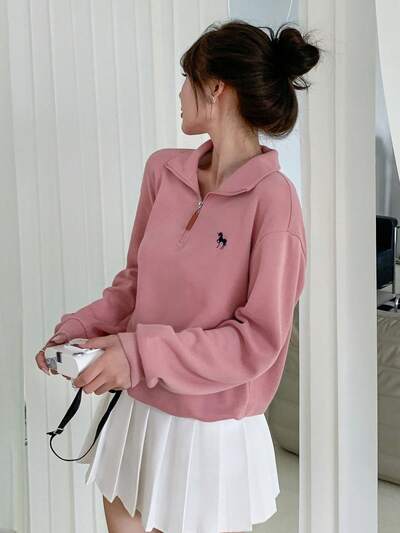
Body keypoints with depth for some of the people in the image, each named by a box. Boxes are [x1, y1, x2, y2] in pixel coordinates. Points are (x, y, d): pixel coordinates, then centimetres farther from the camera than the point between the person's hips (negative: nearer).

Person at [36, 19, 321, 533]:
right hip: (137, 412, 6)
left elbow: (259, 339, -19)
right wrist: (78, 329, -5)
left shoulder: (273, 198, -20)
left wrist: (140, 354, -23)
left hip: (211, 431, -5)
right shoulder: (164, 169, -1)